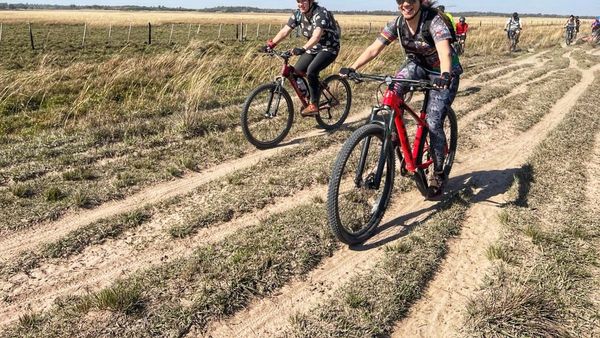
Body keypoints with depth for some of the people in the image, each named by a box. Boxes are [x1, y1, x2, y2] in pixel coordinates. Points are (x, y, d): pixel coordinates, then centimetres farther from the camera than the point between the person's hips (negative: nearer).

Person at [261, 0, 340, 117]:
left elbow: (317, 36, -41)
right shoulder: (298, 14, -6)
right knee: (296, 72, -5)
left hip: (329, 48, -7)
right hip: (314, 48, 7)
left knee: (311, 71, -29)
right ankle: (309, 98, 15)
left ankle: (313, 105, -17)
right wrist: (270, 44, -22)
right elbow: (285, 31, -9)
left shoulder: (320, 13, -26)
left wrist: (303, 49, -56)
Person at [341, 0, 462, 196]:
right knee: (392, 91, -29)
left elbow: (444, 50, -43)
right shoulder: (397, 24, -12)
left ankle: (438, 174, 6)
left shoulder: (434, 20, -28)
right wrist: (352, 68, -31)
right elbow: (374, 49, -17)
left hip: (444, 73, -4)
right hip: (418, 66, 4)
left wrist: (445, 75, -63)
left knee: (433, 122, -14)